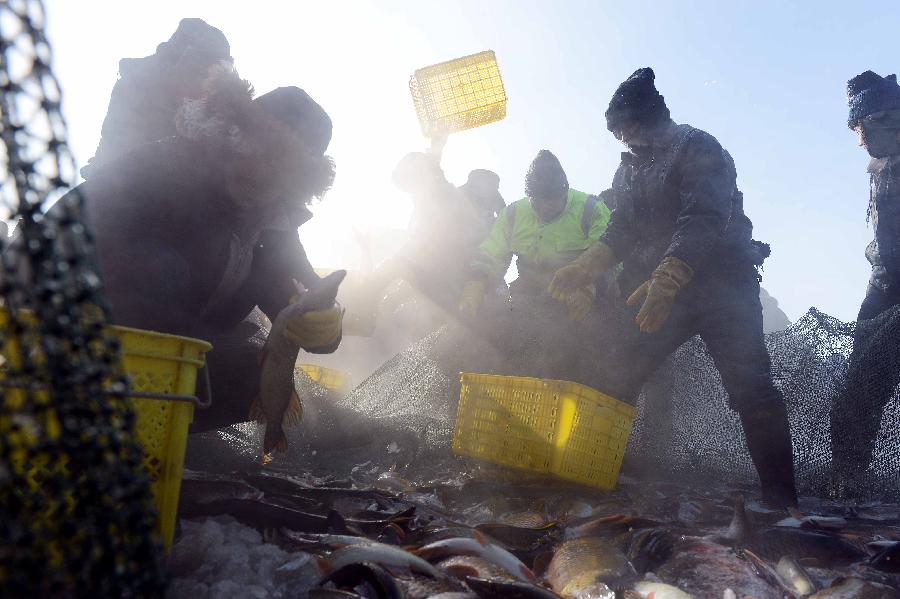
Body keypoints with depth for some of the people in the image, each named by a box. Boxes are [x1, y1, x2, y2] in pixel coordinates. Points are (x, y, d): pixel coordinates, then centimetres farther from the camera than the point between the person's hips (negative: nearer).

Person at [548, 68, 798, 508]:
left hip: (720, 280, -6)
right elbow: (622, 232, 14)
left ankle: (781, 499, -5)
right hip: (658, 291, 6)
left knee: (750, 388, -12)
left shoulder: (698, 149, -7)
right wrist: (583, 268, -4)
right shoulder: (629, 168, 17)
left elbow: (704, 222, -21)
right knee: (615, 374, -1)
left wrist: (664, 282, -35)